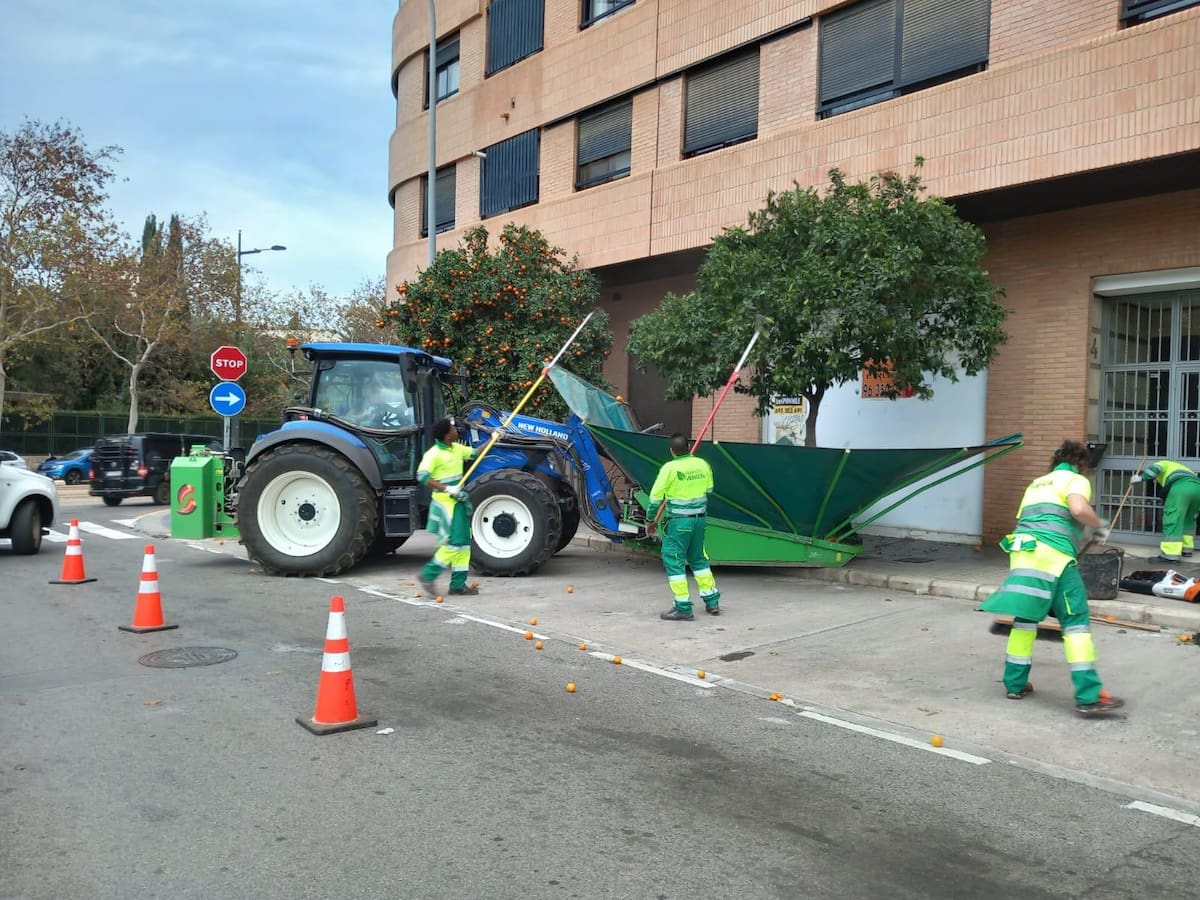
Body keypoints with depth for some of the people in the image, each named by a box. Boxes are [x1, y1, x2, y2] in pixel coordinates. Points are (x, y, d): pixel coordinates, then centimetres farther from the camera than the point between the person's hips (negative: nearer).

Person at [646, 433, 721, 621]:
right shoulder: (702, 465, 2)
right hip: (699, 519, 6)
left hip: (678, 521, -6)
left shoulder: (670, 468, -14)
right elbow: (709, 490, 14)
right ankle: (712, 602, 26)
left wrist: (651, 521, 2)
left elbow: (655, 497, -10)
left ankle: (683, 608, 0)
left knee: (674, 561, 1)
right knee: (698, 558, 20)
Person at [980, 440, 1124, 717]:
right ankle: (1088, 696, -8)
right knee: (1076, 620, -4)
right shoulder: (1076, 480, 7)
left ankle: (1016, 683, 20)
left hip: (1022, 553, 7)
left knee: (1026, 616, 16)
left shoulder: (1037, 483, 29)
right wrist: (1100, 526, 4)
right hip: (1053, 556, -7)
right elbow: (1078, 509, -15)